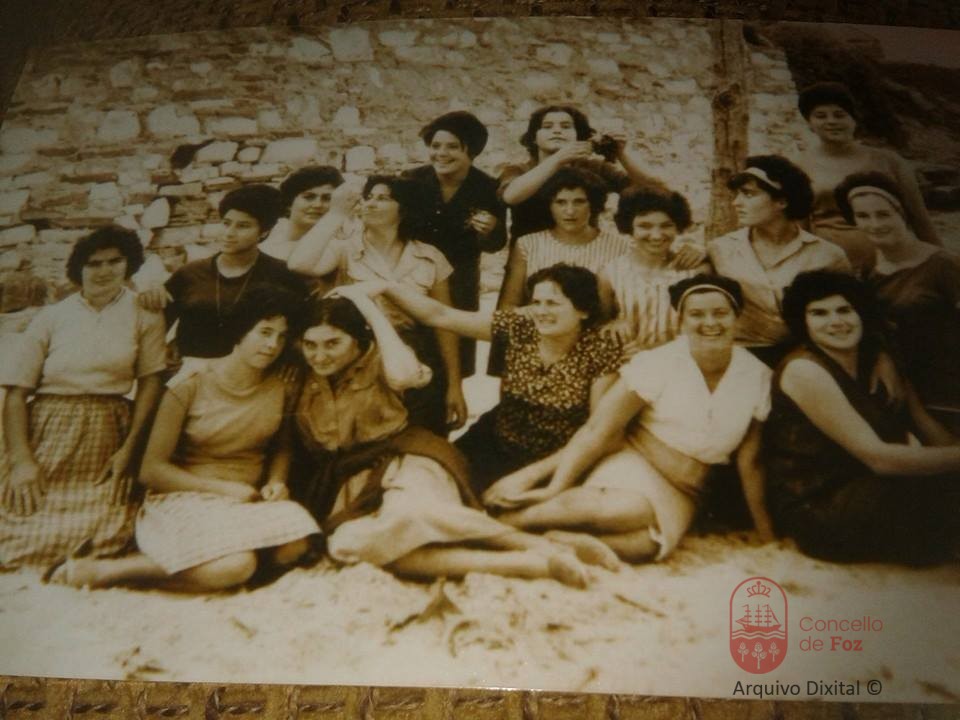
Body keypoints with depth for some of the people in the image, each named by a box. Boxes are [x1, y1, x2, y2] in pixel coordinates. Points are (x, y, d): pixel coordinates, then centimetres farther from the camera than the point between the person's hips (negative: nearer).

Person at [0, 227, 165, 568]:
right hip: (47, 436, 1)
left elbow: (151, 381, 0)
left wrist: (129, 448, -7)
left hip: (106, 438, 0)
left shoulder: (143, 313, 4)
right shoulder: (52, 316, 5)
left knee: (104, 537, -16)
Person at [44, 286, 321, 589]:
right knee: (233, 566, -35)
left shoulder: (280, 390, 6)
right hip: (183, 498, -5)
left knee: (295, 543, -28)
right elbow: (152, 469, -6)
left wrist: (276, 480, 2)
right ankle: (104, 570, -15)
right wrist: (223, 488, -13)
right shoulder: (190, 385, -7)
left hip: (249, 504, 5)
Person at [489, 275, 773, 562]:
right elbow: (598, 429, -14)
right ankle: (508, 518, -22)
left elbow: (750, 462, 5)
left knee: (644, 544, -32)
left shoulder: (757, 376, -2)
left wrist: (764, 530, 5)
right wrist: (554, 488, -19)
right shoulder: (659, 364, -11)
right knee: (632, 510, -39)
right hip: (632, 464, -3)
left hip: (680, 494, 3)